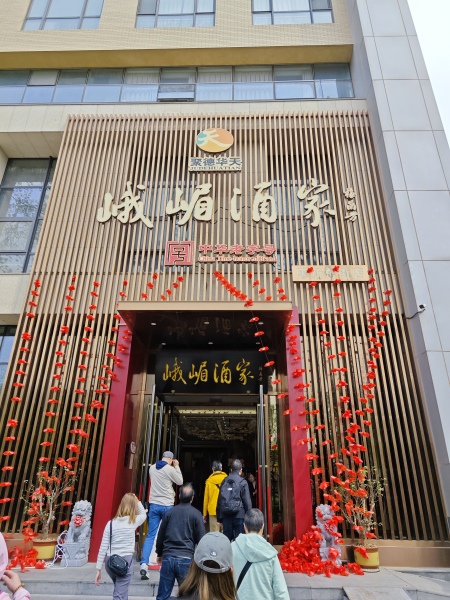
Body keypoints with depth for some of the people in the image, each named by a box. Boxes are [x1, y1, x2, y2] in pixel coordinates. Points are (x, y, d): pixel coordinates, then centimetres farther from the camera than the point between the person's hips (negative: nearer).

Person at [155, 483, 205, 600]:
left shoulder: (169, 512, 6)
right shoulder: (196, 514, -3)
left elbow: (160, 536, 14)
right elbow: (200, 539, -1)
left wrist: (159, 553, 29)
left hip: (168, 557, 3)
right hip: (186, 559, -2)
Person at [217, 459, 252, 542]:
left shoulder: (224, 481, 6)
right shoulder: (242, 482, -7)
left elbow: (219, 500, 9)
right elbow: (247, 501, -9)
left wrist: (219, 518, 15)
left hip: (225, 515, 4)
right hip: (239, 515, -4)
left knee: (226, 538, 13)